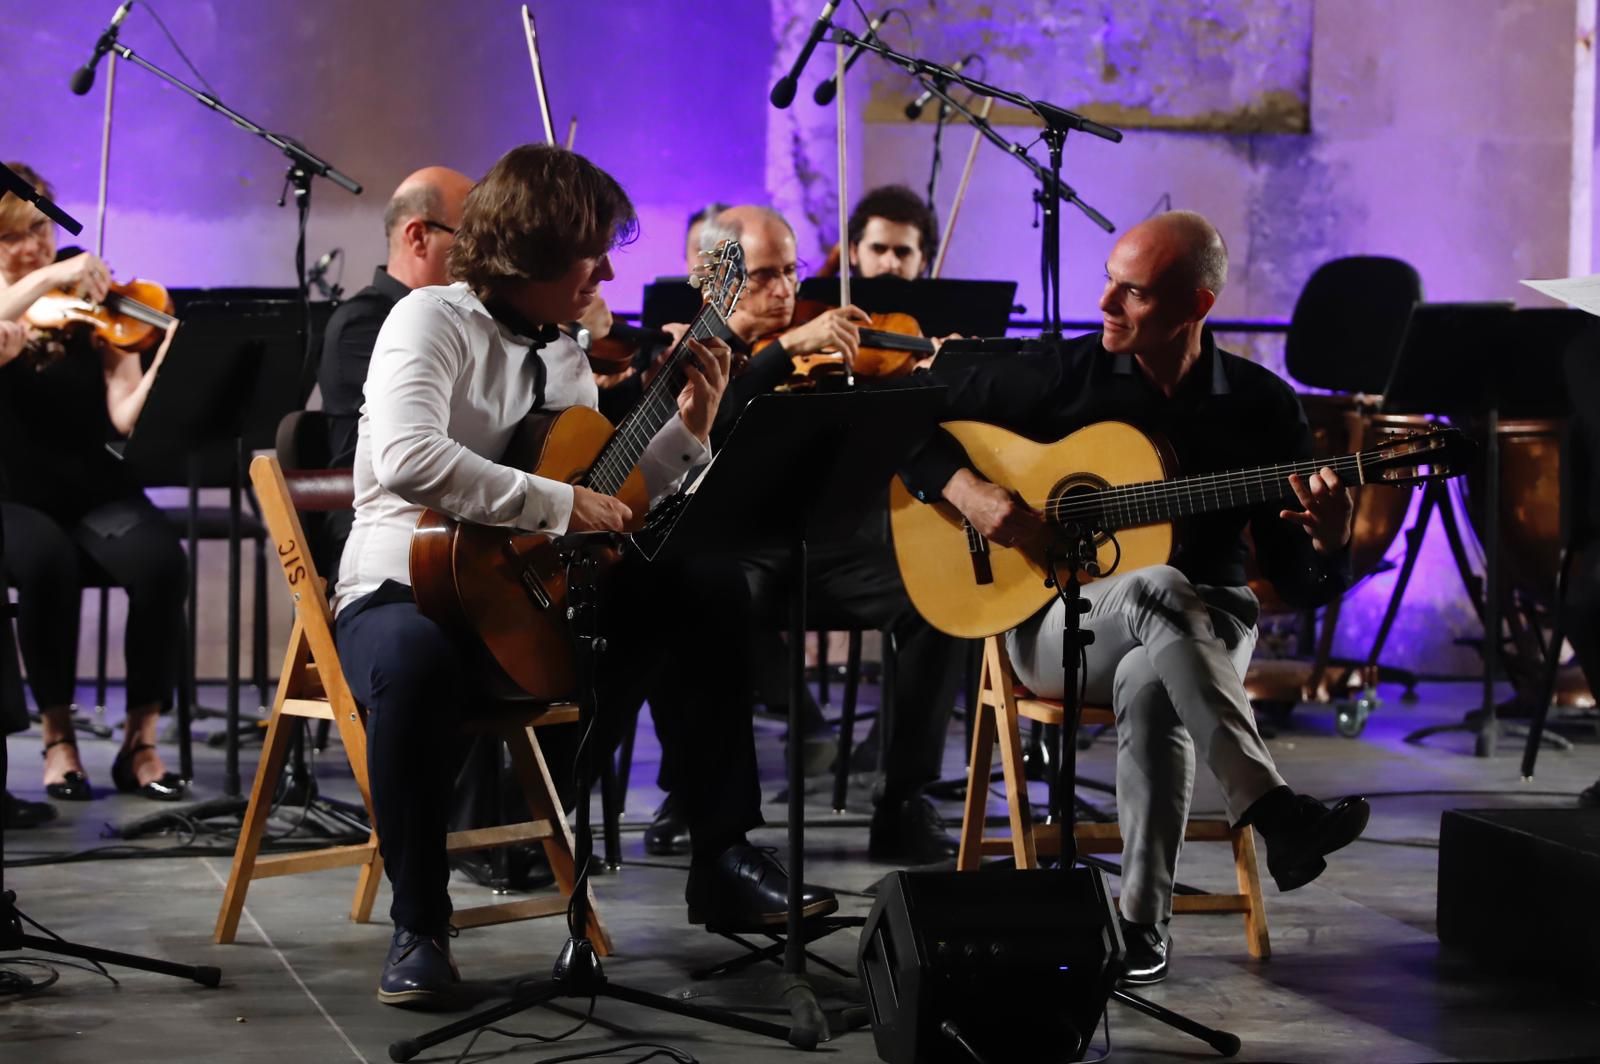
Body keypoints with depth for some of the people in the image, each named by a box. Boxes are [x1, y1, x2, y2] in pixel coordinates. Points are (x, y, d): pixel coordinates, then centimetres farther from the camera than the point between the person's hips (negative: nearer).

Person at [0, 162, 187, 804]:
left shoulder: (89, 306, 5)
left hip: (97, 494, 1)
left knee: (160, 562, -30)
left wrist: (171, 353, -24)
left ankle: (140, 740, -16)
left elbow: (126, 415, -9)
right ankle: (57, 736, -16)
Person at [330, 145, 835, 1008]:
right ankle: (418, 927, -23)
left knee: (707, 588, -6)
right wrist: (556, 503, -30)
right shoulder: (434, 321, -12)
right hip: (408, 587, -7)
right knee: (416, 659, -42)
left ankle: (722, 862, 0)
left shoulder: (564, 357, 13)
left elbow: (611, 505, 13)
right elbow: (408, 459, -31)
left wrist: (689, 426, 4)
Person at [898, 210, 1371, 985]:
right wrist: (965, 492, -17)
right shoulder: (1061, 375, -4)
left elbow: (1297, 584, 1)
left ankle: (1143, 921, -27)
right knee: (1161, 591, -37)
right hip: (1051, 623, -1)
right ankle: (1275, 816, -44)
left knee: (1150, 683, -38)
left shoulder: (1261, 405, -1)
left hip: (1208, 631, 1)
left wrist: (1328, 543, -22)